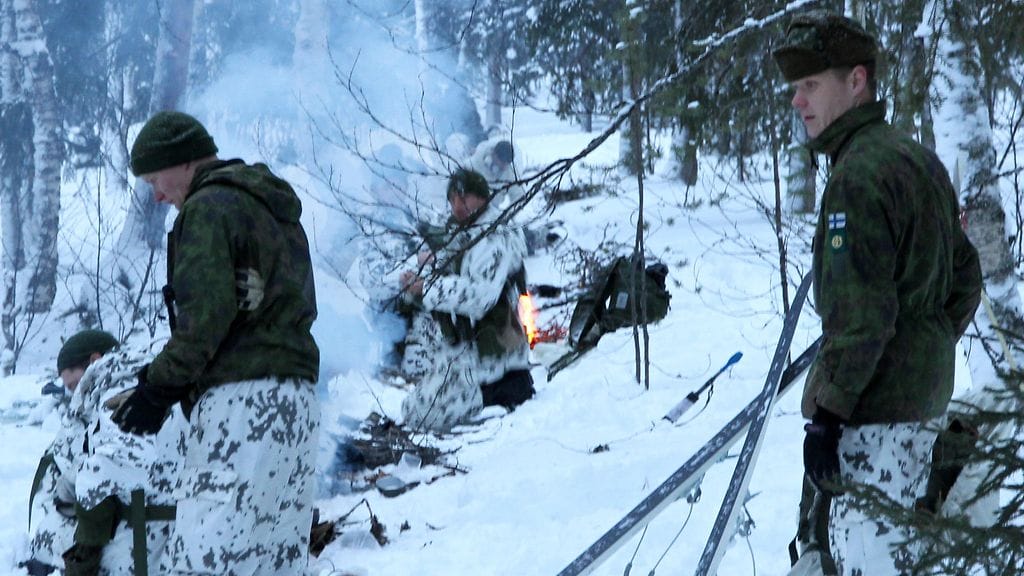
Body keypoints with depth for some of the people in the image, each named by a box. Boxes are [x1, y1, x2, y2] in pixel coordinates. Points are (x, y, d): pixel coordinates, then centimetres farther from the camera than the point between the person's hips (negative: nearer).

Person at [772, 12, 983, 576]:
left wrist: (825, 417, -20)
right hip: (926, 397, 10)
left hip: (874, 410, -10)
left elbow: (861, 315, -23)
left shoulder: (859, 175, -18)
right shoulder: (920, 159, 13)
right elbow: (965, 278, 19)